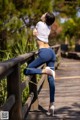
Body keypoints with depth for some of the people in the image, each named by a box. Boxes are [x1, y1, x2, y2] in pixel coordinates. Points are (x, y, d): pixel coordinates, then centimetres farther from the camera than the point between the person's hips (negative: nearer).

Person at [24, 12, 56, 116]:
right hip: (51, 52, 7)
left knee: (27, 71, -3)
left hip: (44, 53, -7)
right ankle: (51, 104, 0)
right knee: (51, 79, 2)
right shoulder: (49, 27, 18)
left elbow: (34, 33, 14)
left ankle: (45, 70, -25)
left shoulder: (40, 23, 1)